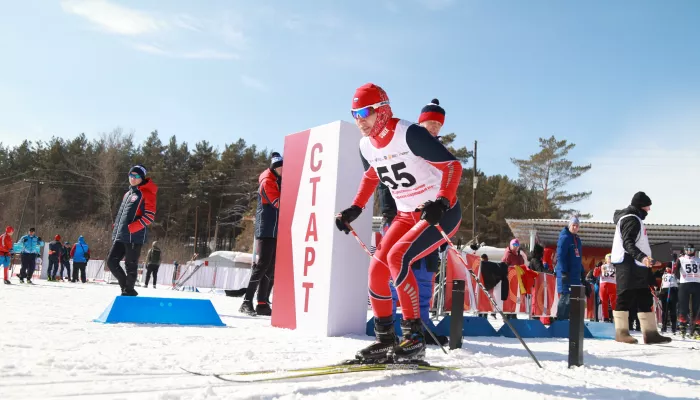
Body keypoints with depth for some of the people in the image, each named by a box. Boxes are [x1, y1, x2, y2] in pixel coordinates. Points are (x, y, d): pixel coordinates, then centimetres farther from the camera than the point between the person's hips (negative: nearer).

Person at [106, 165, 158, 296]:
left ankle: (129, 291, 10)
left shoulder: (146, 193, -5)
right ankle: (126, 286, 19)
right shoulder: (128, 194, 21)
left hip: (135, 236, -8)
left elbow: (150, 216, -13)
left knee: (130, 265, -3)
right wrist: (116, 230, 17)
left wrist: (131, 228, -19)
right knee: (111, 261, 7)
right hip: (121, 237, 8)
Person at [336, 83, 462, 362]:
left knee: (397, 257, -25)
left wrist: (442, 202, -37)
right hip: (406, 214, 8)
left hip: (441, 212, -7)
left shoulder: (410, 134, -22)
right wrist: (355, 209, 12)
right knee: (378, 266, -4)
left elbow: (453, 165, -23)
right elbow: (370, 177, 22)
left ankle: (414, 336, -17)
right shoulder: (366, 146, 1)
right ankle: (385, 339, 10)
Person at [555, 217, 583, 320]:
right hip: (566, 273, -8)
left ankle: (565, 318, 14)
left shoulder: (577, 240, 17)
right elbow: (560, 257, -15)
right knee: (565, 296, -9)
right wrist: (564, 272, -20)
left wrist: (582, 272, 17)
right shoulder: (564, 238, -8)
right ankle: (560, 319, -4)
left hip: (576, 274, 8)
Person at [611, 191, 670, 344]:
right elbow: (628, 243, -21)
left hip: (636, 266, 11)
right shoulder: (631, 219, -10)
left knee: (645, 299, 8)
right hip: (628, 265, -11)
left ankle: (650, 333, 8)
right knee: (626, 297, -10)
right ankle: (621, 332, -7)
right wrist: (642, 257, -34)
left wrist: (645, 259, 29)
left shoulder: (634, 218, 23)